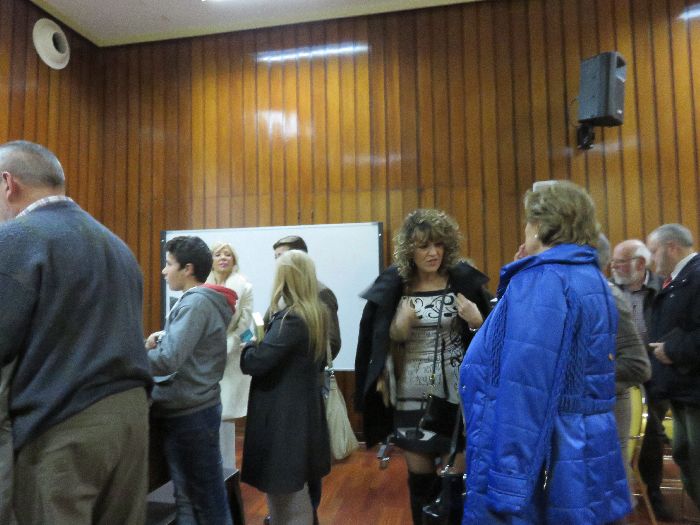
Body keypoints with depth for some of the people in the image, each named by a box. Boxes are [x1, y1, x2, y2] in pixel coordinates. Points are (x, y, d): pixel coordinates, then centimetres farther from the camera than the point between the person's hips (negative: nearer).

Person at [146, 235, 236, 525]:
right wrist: (163, 338, -1)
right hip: (188, 409, 9)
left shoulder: (196, 302, -17)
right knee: (187, 497, 17)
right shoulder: (201, 300, 12)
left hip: (189, 414, -9)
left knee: (207, 502, 4)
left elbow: (168, 361, -24)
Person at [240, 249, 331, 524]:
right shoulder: (317, 314, 7)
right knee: (297, 492, 22)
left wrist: (248, 345, -3)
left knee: (283, 494, 5)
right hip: (305, 408, 9)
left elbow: (255, 362, -25)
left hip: (282, 414, -9)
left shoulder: (290, 318, -20)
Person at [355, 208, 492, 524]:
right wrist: (400, 327, -17)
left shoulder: (463, 280, -6)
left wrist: (477, 323, -19)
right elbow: (380, 342, 2)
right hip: (411, 397, 1)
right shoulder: (393, 286, -4)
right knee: (419, 477, 14)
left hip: (454, 394, -1)